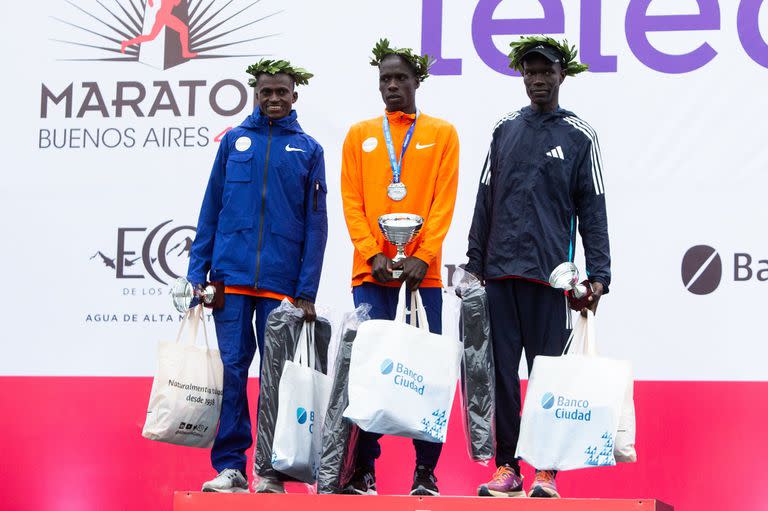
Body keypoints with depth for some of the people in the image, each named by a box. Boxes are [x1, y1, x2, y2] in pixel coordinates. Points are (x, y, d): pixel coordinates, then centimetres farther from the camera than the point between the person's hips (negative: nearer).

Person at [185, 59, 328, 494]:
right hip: (232, 276, 1)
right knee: (230, 368, -3)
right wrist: (198, 272, 3)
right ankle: (230, 467, 2)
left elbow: (316, 224, 5)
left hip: (281, 281, 0)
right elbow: (211, 209, 10)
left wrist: (307, 291, -3)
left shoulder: (308, 149, 8)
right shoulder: (234, 141, 10)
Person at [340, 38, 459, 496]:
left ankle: (426, 471, 3)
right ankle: (363, 470, 2)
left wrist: (422, 257, -11)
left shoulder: (442, 133, 8)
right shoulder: (360, 135, 12)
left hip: (423, 271, -1)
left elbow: (444, 202, 0)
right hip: (371, 271, 1)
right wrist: (372, 254, -8)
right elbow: (352, 201, 6)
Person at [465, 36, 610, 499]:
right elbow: (486, 201, 15)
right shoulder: (504, 130, 13)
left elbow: (592, 211, 2)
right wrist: (475, 263, 10)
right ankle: (506, 468, 10)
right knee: (502, 371, 4)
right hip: (499, 271, 3)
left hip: (549, 273, -3)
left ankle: (547, 472, 5)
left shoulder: (579, 136, 4)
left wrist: (598, 276, -6)